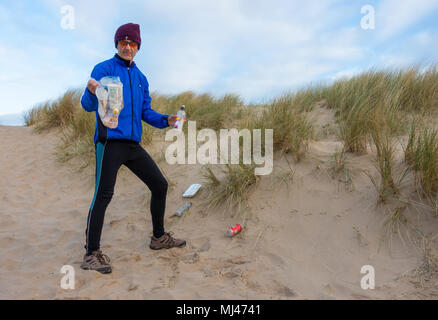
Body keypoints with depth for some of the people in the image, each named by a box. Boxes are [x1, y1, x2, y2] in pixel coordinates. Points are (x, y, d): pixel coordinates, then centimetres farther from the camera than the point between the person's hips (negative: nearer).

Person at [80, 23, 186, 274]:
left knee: (160, 185, 9)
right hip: (110, 142, -6)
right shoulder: (103, 69, 1)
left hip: (133, 144, 7)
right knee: (104, 195, -11)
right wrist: (92, 92, -30)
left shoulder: (141, 78, 18)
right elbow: (89, 105, -7)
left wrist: (165, 120, 2)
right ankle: (92, 253, 0)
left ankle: (159, 237, 25)